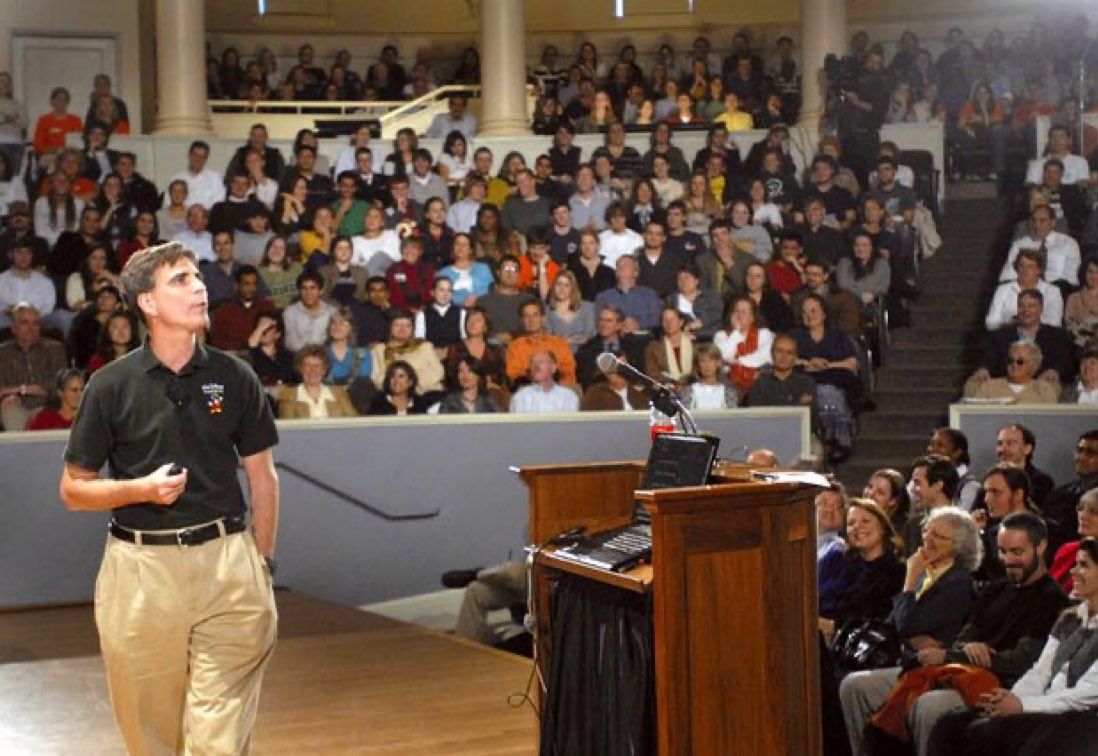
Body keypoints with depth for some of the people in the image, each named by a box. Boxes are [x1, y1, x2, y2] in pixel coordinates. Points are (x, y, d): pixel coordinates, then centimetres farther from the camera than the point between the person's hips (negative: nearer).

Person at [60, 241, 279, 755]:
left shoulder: (234, 378, 4)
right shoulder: (111, 386, -1)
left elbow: (262, 477, 12)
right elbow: (73, 490, 4)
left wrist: (261, 566, 9)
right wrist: (142, 488, -13)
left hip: (226, 561, 1)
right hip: (140, 567, 0)